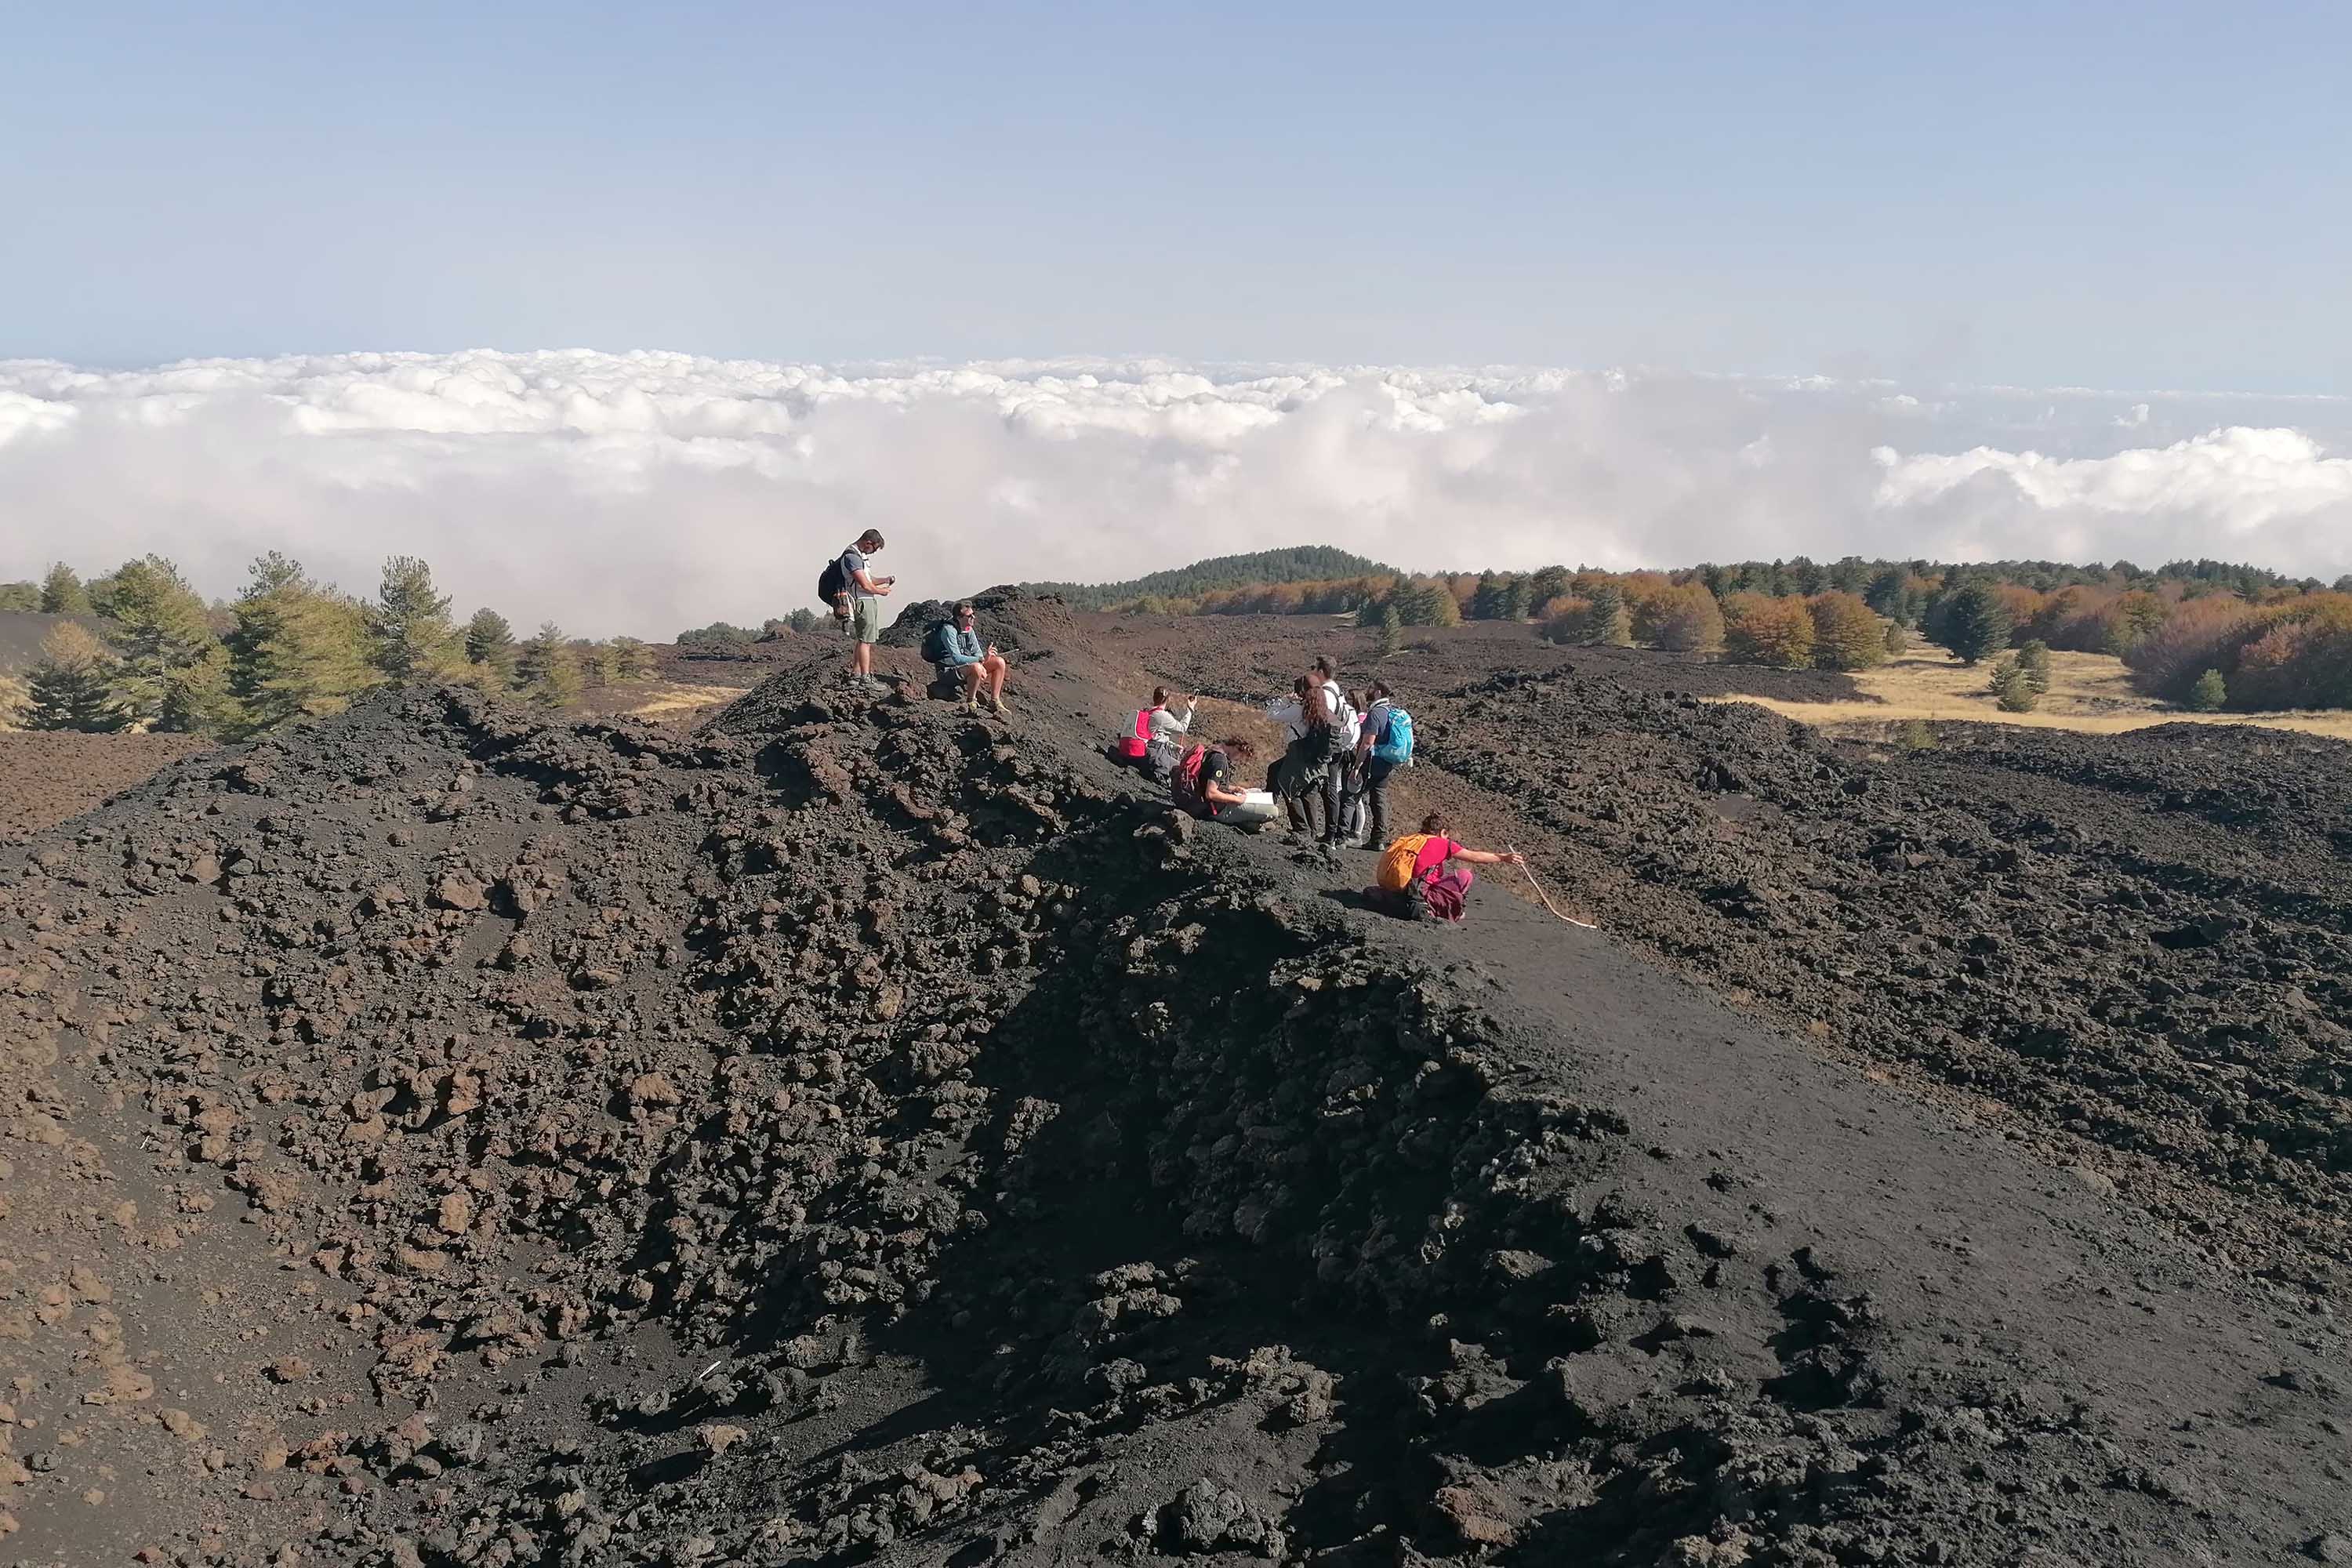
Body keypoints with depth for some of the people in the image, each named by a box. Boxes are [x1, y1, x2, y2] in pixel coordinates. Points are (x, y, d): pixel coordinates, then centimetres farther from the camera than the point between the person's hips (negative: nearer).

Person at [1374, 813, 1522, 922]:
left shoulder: (1410, 838, 16)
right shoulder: (1442, 843, 2)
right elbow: (1475, 857, 8)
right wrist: (1504, 858, 19)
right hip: (1411, 895, -6)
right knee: (1465, 876, 3)